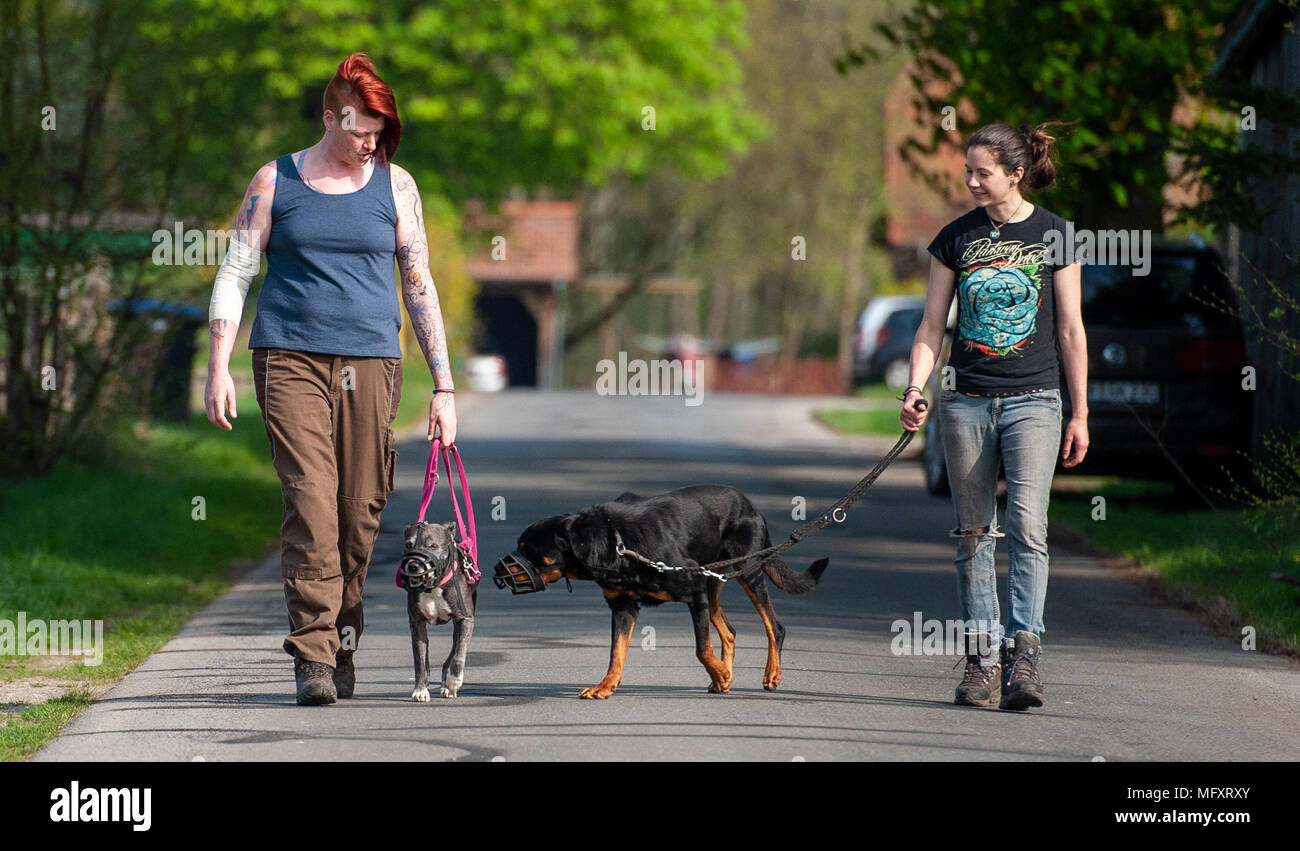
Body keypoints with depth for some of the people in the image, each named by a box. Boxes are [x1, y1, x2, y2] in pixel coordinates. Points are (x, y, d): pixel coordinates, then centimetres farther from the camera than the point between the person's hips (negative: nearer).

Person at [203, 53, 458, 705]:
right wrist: (218, 366, 0)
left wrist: (443, 384, 6)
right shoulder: (275, 181, 7)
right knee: (310, 504, -13)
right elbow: (235, 273, 8)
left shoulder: (395, 185, 9)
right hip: (290, 358, -2)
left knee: (361, 510, 0)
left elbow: (420, 285, 11)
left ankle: (342, 650, 15)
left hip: (370, 361, 2)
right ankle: (313, 657, -15)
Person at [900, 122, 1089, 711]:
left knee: (1026, 525, -15)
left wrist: (1080, 414, 3)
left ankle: (1023, 652, -17)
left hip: (1032, 399, -3)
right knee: (974, 533, 3)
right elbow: (932, 324, 9)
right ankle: (982, 657, 7)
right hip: (965, 398, 3)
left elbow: (1071, 331, 4)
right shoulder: (955, 239, 7)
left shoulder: (1053, 236, 2)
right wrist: (916, 388, -6)